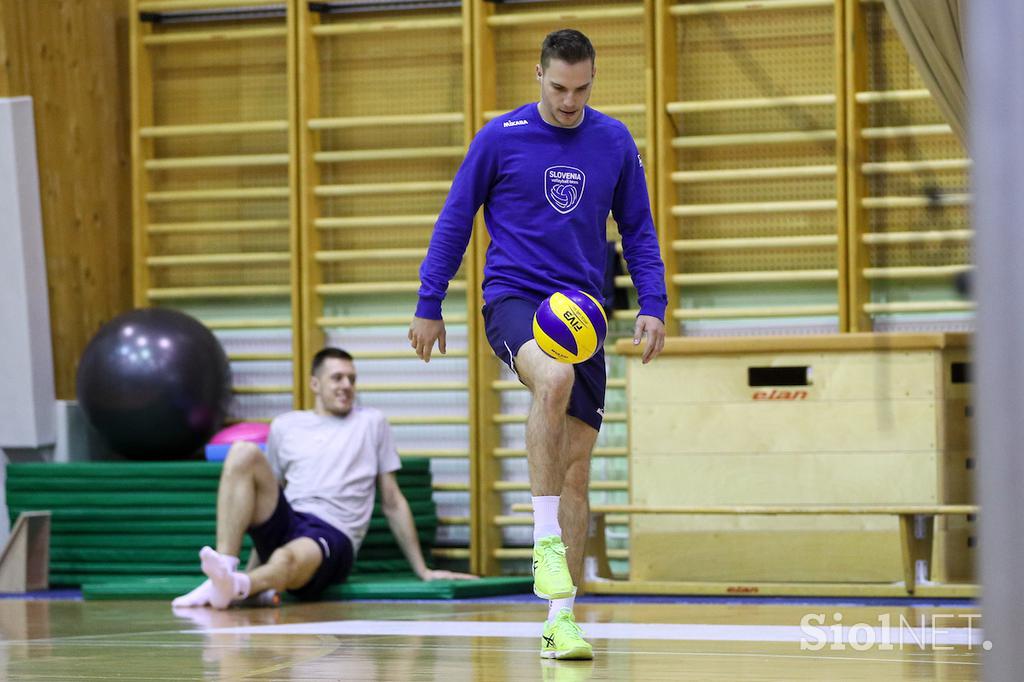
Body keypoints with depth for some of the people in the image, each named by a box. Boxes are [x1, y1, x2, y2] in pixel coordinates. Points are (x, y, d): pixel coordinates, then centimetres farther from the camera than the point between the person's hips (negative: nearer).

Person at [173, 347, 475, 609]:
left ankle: (233, 585, -71)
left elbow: (392, 502, 18)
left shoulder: (372, 423, 17)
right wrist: (253, 568, 17)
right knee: (244, 452, -23)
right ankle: (225, 568, -35)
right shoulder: (284, 426, 21)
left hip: (333, 535, -3)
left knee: (287, 559, -39)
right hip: (284, 524, 3)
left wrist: (423, 570, 15)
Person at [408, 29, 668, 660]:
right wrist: (429, 306, 4)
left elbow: (638, 230, 13)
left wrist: (653, 306, 2)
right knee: (554, 378, -37)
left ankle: (561, 620, 5)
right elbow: (455, 219, 5)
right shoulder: (500, 137, -2)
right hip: (513, 298, -4)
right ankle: (545, 542, -31)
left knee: (577, 468, 0)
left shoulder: (615, 142, 6)